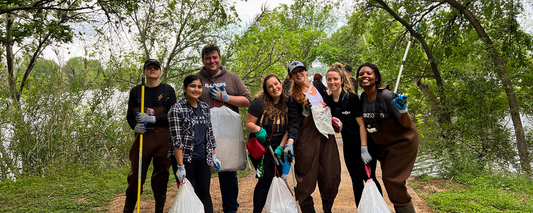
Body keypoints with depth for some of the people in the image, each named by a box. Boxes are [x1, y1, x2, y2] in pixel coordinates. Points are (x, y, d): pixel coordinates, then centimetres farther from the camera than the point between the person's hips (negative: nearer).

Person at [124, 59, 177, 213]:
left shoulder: (168, 90, 6)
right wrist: (135, 126, -10)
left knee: (161, 173, 6)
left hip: (163, 138, 0)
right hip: (143, 137, 0)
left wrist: (152, 119, -14)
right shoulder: (136, 91, 9)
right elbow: (130, 116, 11)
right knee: (136, 174, -1)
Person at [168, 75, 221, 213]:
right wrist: (180, 166, -17)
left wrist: (214, 155, 12)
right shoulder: (177, 109, -10)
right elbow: (176, 140, -14)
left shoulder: (205, 107, 8)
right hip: (185, 159, -5)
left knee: (204, 193, 8)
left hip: (203, 158, 5)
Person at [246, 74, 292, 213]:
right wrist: (257, 129, -28)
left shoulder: (287, 104, 3)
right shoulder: (260, 102, -10)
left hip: (278, 148, 4)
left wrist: (281, 148, -6)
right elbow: (248, 123, -7)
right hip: (260, 148, -4)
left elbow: (288, 129, 4)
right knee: (266, 179, -12)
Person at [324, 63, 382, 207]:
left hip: (365, 143, -5)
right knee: (356, 180, 11)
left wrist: (364, 149, -18)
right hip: (348, 146, 5)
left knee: (369, 178, 2)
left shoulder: (351, 98, -14)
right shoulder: (328, 100, 1)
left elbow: (362, 124, -15)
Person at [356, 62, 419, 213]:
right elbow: (365, 122, 9)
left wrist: (403, 110, -41)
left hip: (403, 141, -7)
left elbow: (407, 124, -23)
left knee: (392, 179, -8)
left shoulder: (386, 96, -27)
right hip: (384, 144, 7)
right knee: (388, 177, 14)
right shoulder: (363, 97, -7)